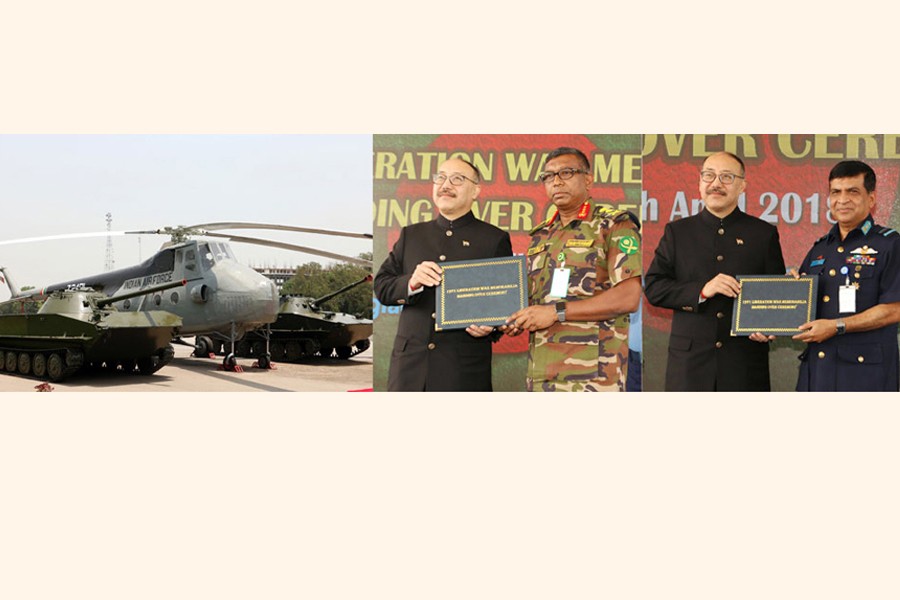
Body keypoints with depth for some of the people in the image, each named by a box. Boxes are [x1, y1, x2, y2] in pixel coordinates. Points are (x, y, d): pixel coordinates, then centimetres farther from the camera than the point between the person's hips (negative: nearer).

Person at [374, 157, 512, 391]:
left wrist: (491, 325, -16)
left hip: (464, 368, -3)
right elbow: (381, 287, 10)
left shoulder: (495, 239, 7)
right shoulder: (411, 235, 16)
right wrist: (411, 283, -12)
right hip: (410, 366, 3)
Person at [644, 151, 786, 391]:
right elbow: (653, 288, 2)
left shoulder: (764, 233, 9)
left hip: (745, 363, 0)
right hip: (689, 362, 0)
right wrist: (701, 291, -13)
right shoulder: (677, 232, 9)